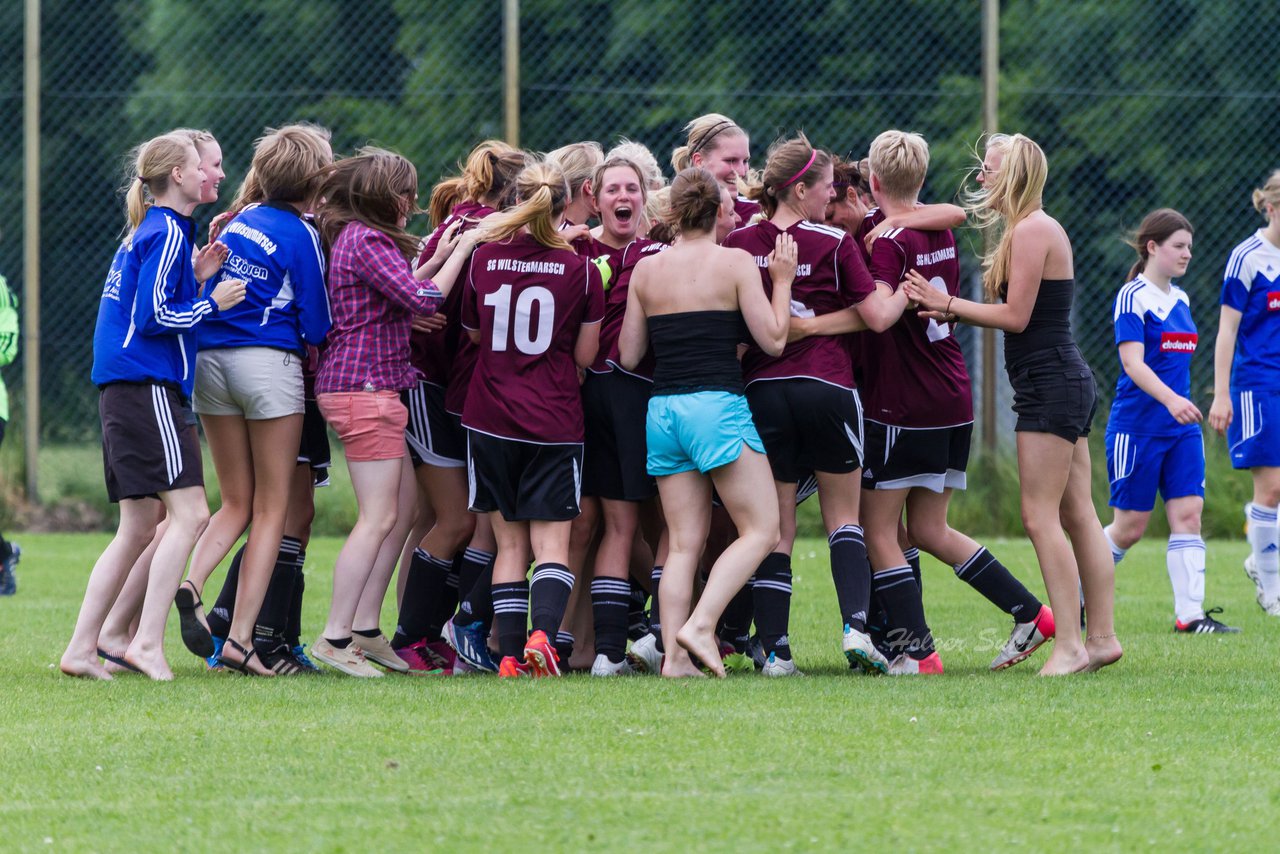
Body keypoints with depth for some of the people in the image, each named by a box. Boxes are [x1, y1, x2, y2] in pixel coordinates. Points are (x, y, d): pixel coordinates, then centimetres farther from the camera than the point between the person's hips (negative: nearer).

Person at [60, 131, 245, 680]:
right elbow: (153, 318, -15)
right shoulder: (167, 233, -9)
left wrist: (194, 278, 14)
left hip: (123, 389, 10)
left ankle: (82, 648, 7)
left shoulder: (147, 233, 21)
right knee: (188, 514, -13)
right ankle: (148, 642, -19)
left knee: (140, 527, 10)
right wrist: (212, 303, -6)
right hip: (149, 387, -10)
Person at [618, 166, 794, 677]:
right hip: (717, 404, -5)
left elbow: (628, 356, 11)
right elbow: (773, 340, -3)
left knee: (683, 542, 6)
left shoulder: (646, 270, 8)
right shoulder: (734, 263, -3)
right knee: (761, 530, -1)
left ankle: (674, 654, -4)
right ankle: (700, 626, -16)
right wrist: (782, 281, 8)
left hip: (662, 407, 5)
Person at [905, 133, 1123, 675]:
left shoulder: (1031, 232, -14)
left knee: (1040, 515, -10)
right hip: (1067, 383, 10)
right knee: (1077, 514, 10)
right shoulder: (1037, 229, 17)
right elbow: (1019, 313, 14)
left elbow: (1016, 317, -16)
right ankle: (1102, 636, 11)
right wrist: (951, 311, 5)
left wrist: (947, 304, -9)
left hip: (1049, 386, -10)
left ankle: (1068, 644, -12)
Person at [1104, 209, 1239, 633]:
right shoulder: (1133, 297, -12)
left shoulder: (1180, 299, 13)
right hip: (1137, 427, -7)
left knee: (1188, 514, -5)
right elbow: (1132, 362, -22)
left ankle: (1189, 613, -8)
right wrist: (1170, 399, -35)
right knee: (1130, 526, 0)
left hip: (1181, 429, 7)